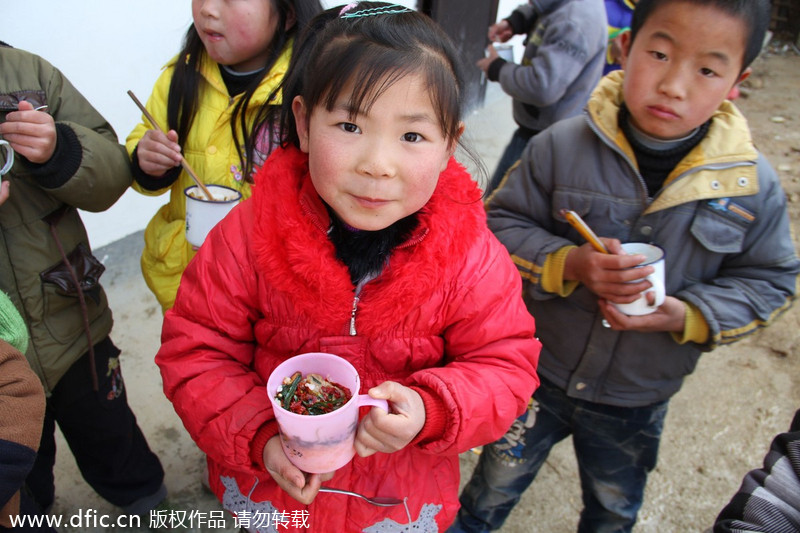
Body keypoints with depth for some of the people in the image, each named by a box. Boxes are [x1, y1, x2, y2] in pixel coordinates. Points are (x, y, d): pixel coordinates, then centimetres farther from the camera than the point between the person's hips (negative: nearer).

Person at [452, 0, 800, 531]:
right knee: (499, 483, 24)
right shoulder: (563, 146, -19)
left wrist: (688, 315, -20)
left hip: (639, 398, 2)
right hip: (539, 371, -1)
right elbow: (502, 222, -12)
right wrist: (568, 264, -29)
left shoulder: (753, 185, -13)